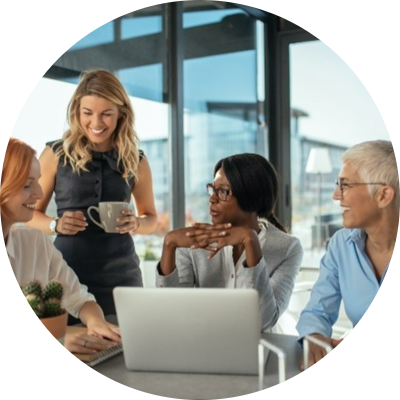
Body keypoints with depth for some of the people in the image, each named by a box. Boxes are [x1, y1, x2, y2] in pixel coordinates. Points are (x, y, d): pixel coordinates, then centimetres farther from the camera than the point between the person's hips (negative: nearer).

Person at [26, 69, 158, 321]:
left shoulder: (136, 161, 3)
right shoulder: (56, 154, -2)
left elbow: (151, 218, 13)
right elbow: (31, 213, 4)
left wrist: (135, 224, -8)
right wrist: (56, 225, -15)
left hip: (120, 275, 2)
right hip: (67, 272, -1)